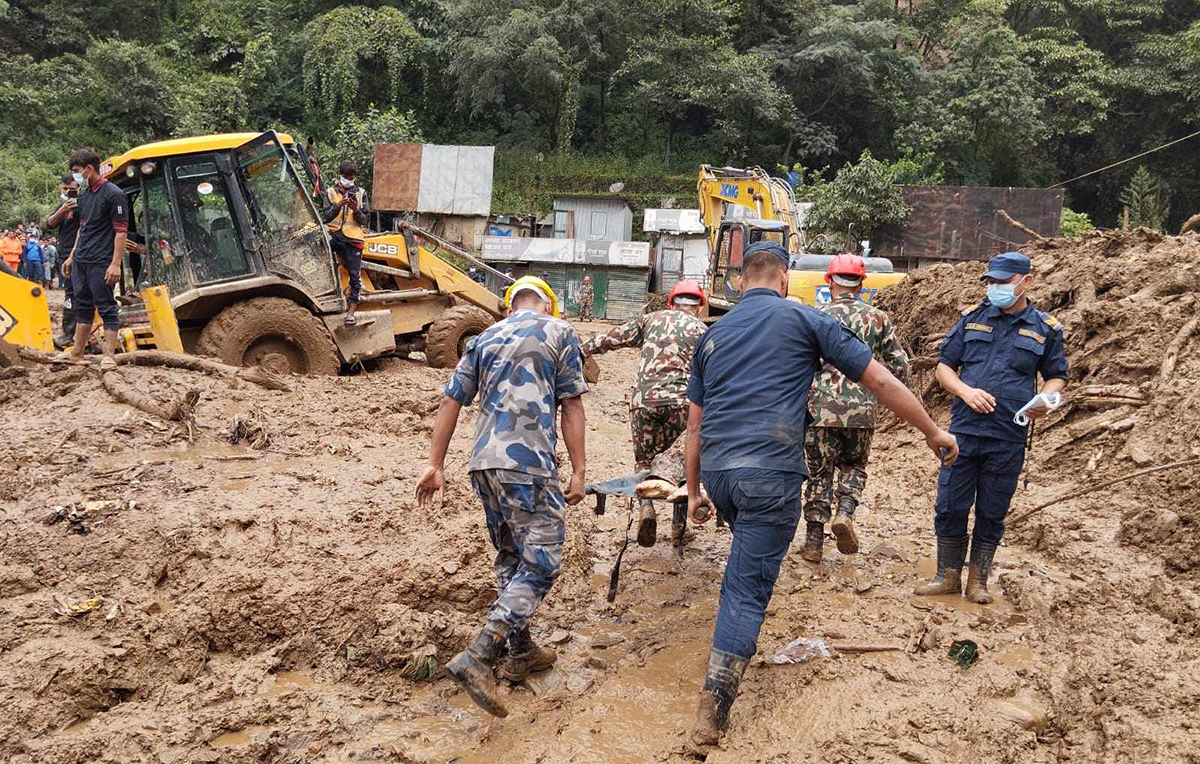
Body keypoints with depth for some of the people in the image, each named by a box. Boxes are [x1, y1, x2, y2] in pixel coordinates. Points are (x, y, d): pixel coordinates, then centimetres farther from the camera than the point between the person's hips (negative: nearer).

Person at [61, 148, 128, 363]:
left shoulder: (114, 194, -11)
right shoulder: (84, 194, 14)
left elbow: (121, 231, -14)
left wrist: (115, 263, -19)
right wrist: (72, 256, 21)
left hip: (100, 263, -8)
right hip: (80, 261, 8)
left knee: (106, 308, -4)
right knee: (83, 306, 14)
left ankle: (109, 355, 0)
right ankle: (76, 354, 21)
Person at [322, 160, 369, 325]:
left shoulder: (360, 194, 13)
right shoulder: (330, 192, 13)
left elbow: (364, 220, 8)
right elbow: (327, 217, 3)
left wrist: (356, 210, -12)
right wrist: (338, 206, -14)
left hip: (353, 238, 0)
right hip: (334, 235, 0)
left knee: (354, 274, -6)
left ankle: (351, 311, -4)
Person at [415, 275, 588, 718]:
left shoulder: (485, 339, 19)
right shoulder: (558, 332, 5)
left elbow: (451, 402, 13)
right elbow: (571, 407, -2)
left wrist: (435, 465, 13)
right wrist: (579, 471, 0)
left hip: (484, 464, 7)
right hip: (528, 465, -6)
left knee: (511, 559, 19)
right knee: (540, 565, -3)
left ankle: (521, 653, 27)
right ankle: (477, 658, -14)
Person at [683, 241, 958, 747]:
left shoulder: (713, 334, 18)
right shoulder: (804, 320, 6)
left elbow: (695, 425, 19)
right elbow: (880, 381, 7)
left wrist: (693, 491, 27)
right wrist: (933, 431, 18)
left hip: (717, 470, 5)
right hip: (770, 472, -5)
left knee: (749, 554, 32)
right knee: (748, 586, -1)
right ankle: (714, 706, -2)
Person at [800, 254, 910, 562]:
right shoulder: (877, 318, 6)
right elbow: (899, 363, 6)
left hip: (820, 408, -1)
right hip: (861, 410, 1)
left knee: (819, 472, 11)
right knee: (854, 466, 22)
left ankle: (813, 542, 11)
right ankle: (845, 513, -3)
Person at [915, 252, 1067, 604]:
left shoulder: (1045, 328, 5)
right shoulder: (972, 318, 6)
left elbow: (1056, 376, 16)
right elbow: (943, 366, 9)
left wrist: (1046, 398, -7)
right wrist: (965, 391, -10)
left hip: (1008, 440, -1)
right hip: (963, 431, 1)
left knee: (992, 514, 9)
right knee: (950, 507, 3)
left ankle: (977, 581, 24)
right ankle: (948, 577, 20)